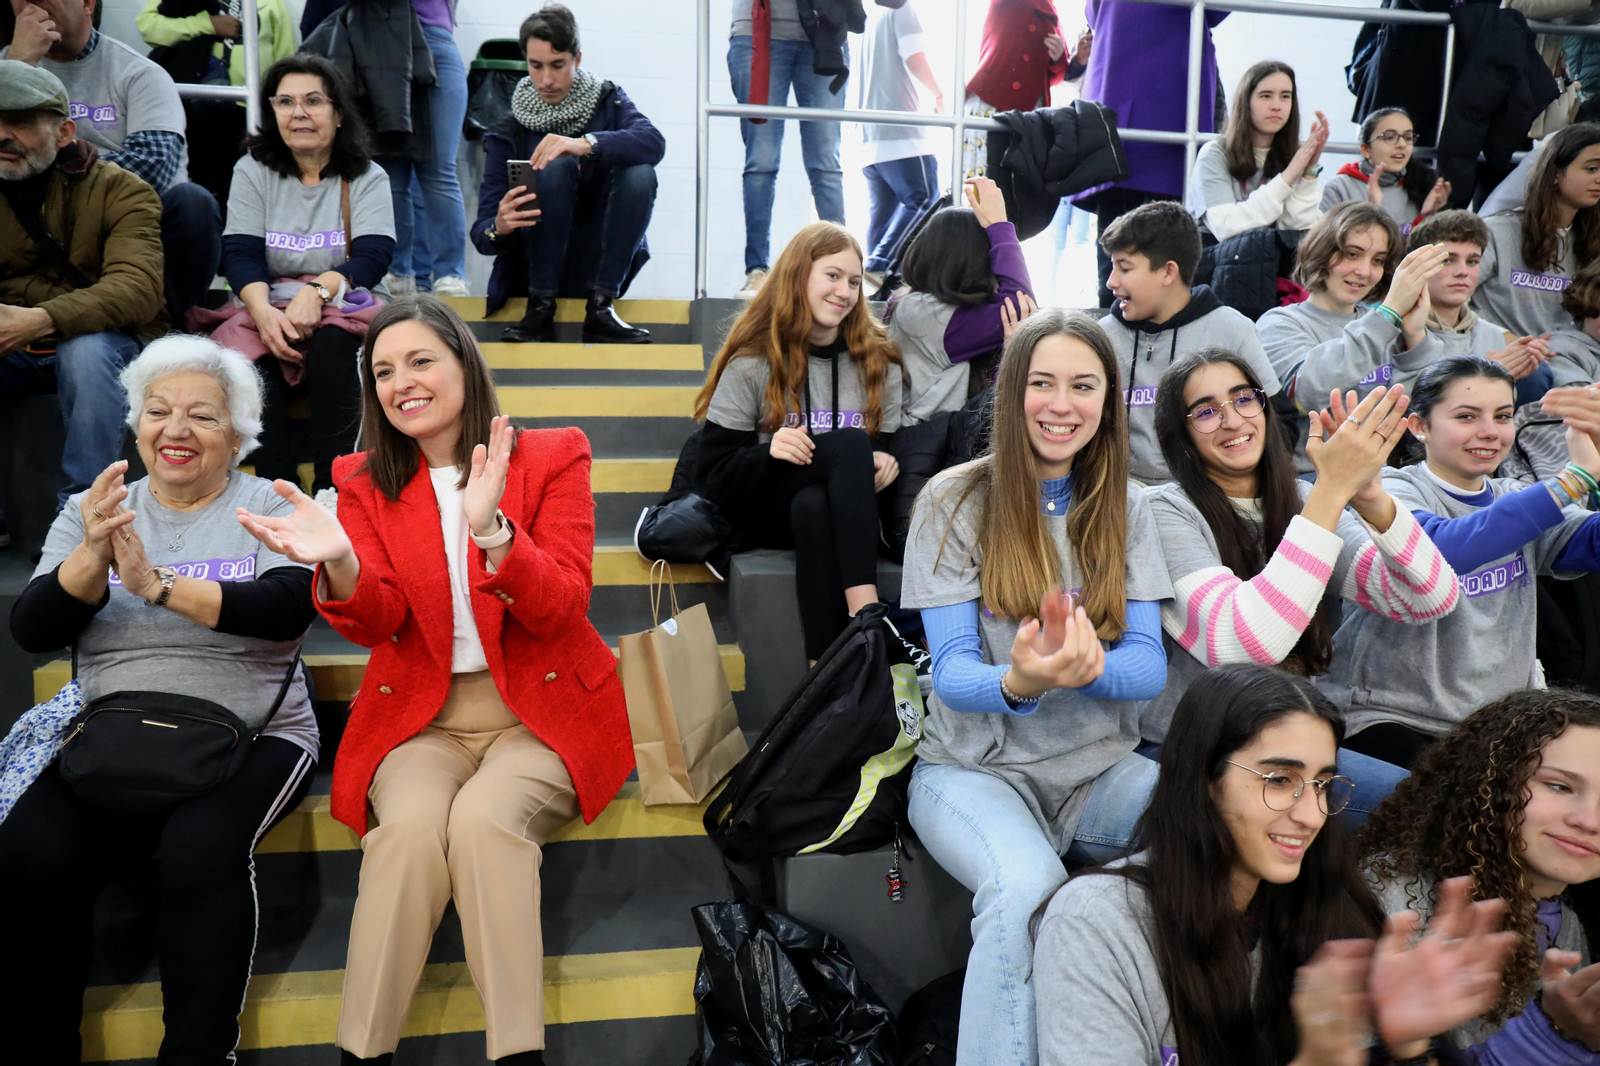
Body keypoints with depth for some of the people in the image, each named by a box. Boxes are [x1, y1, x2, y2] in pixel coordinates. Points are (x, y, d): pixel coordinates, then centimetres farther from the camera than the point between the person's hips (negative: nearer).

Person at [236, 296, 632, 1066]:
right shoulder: (366, 480, 8)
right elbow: (376, 624, -4)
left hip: (539, 714, -1)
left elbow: (560, 610, -11)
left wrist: (492, 530, -29)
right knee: (410, 824, -29)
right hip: (422, 717, 2)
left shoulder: (553, 457, 0)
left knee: (484, 818, -30)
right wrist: (338, 562, -26)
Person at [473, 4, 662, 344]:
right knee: (558, 166, -25)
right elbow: (482, 233, -7)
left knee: (641, 173, -23)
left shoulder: (608, 100, 3)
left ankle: (600, 308, -23)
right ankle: (540, 307, -25)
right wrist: (498, 227, -32)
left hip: (600, 262, 2)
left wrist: (587, 144, -36)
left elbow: (654, 142, -20)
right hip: (536, 266, -1)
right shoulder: (509, 133, -1)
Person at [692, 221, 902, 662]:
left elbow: (891, 447, 9)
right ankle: (866, 616, -45)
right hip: (764, 515, -2)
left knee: (814, 505, -36)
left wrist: (887, 463, -17)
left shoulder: (879, 363, 7)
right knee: (850, 443, -31)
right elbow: (712, 481, -6)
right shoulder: (750, 365, -3)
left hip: (846, 514, 3)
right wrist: (768, 452, -27)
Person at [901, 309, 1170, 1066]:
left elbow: (1151, 666, -3)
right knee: (1026, 886, -36)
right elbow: (951, 672, -10)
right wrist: (1016, 682, -35)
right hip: (976, 769, -3)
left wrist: (1092, 666, -29)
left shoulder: (1124, 508, 6)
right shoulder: (956, 501, -4)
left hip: (1098, 770, 4)